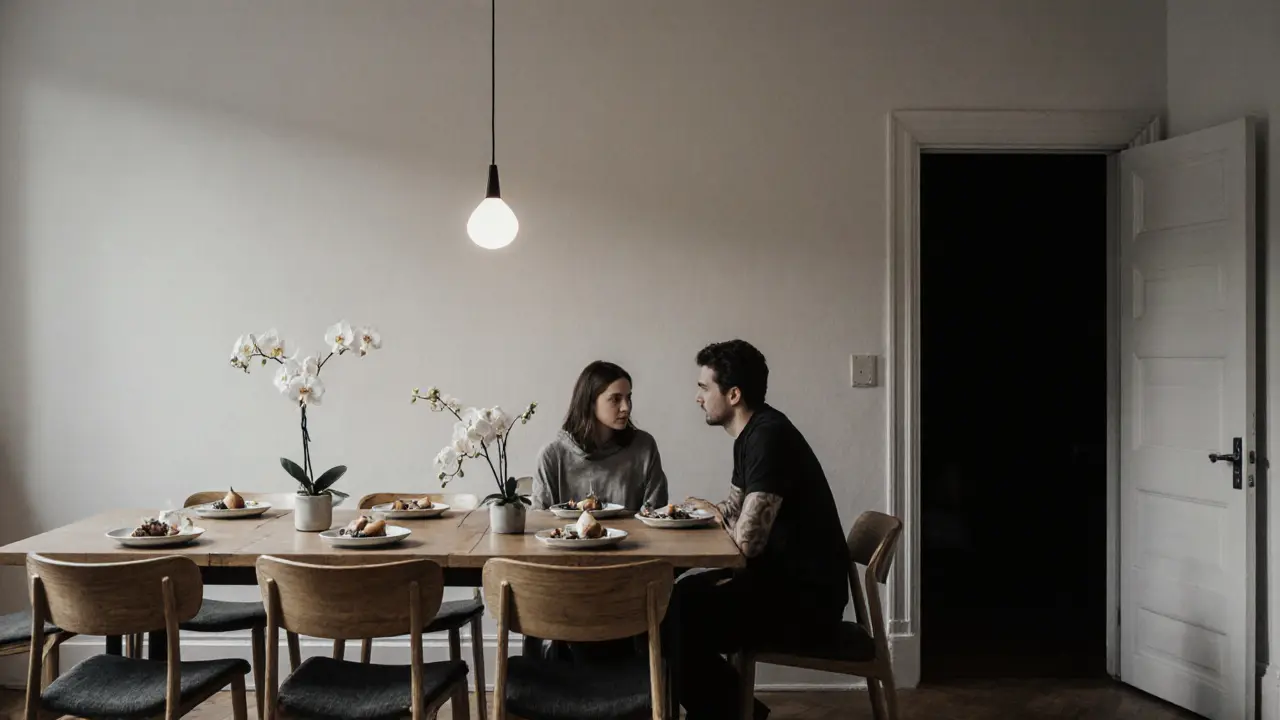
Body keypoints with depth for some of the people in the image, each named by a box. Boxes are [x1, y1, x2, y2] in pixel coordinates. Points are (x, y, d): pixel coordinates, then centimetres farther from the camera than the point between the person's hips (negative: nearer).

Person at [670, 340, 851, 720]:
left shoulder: (769, 438, -22)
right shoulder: (751, 433, 10)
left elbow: (747, 541, -26)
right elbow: (732, 511, 23)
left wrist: (720, 517, -5)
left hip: (808, 594, -10)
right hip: (784, 577, 10)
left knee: (680, 617, -19)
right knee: (676, 597, 7)